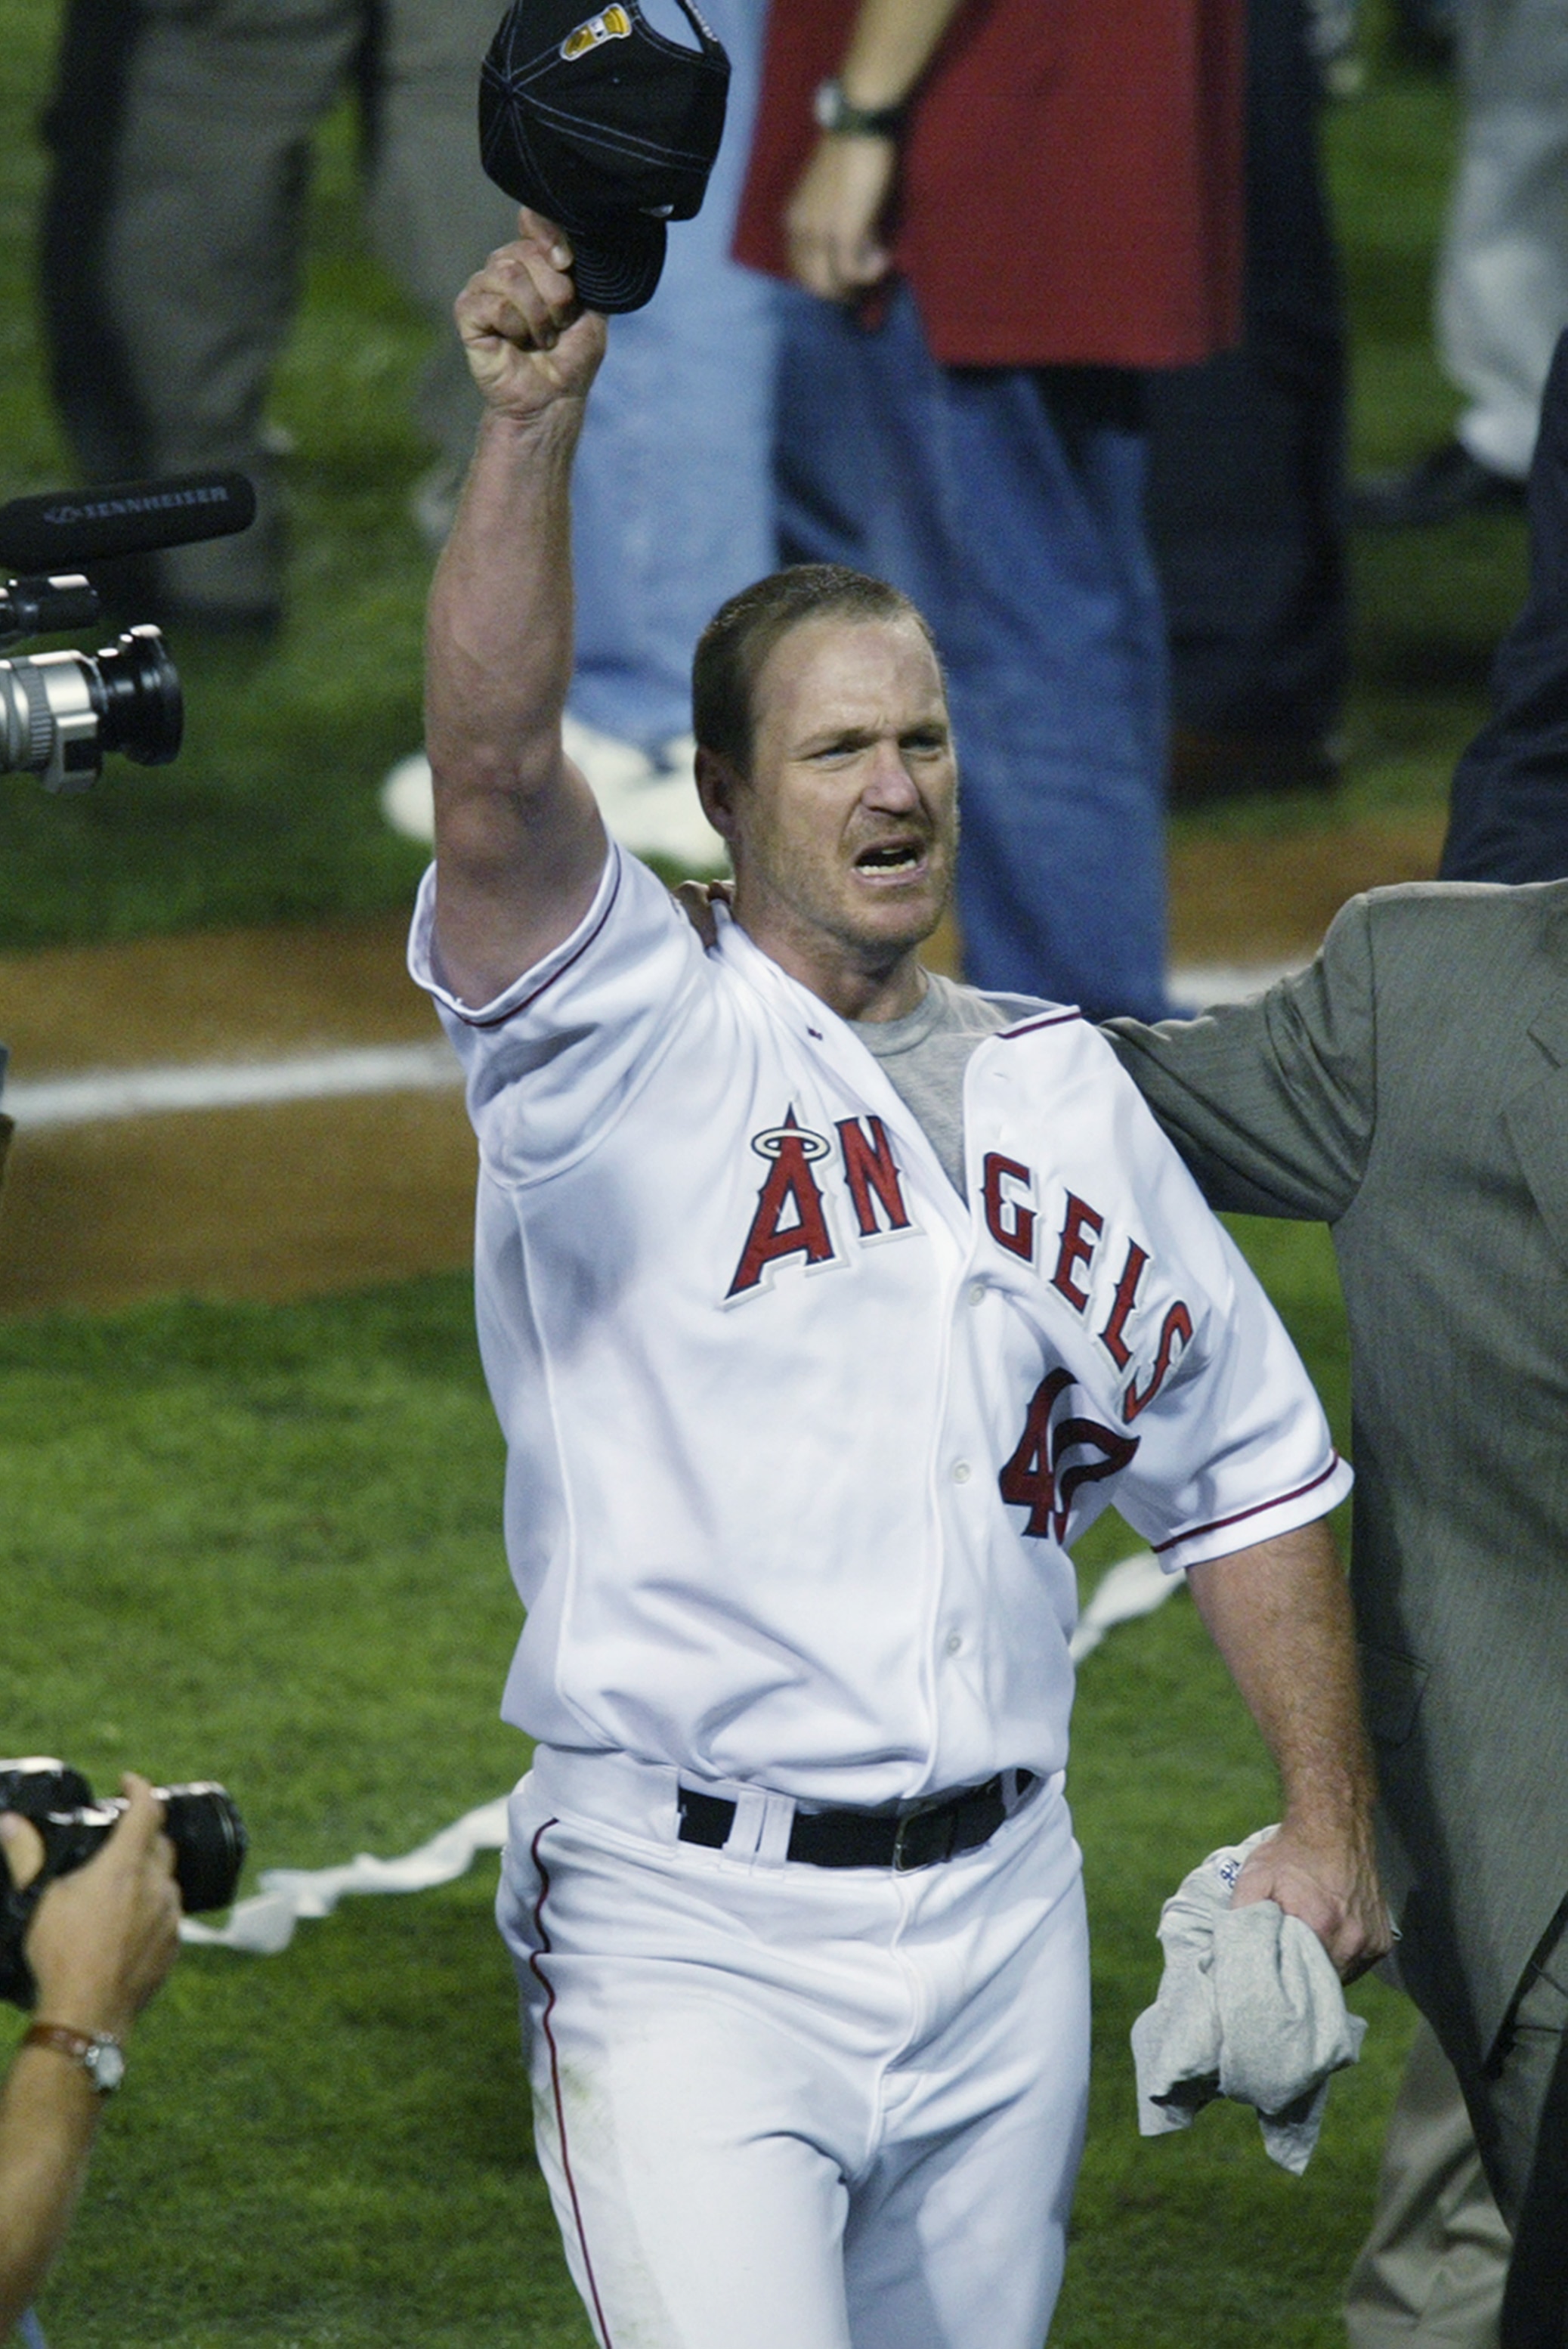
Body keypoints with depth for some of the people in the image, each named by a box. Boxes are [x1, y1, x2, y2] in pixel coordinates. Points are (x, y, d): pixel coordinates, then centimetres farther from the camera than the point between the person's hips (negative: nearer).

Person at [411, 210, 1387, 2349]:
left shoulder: (1059, 1090, 13)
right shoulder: (624, 1045, -4)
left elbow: (1243, 1464, 20)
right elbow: (496, 764, -24)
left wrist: (1328, 1827, 15)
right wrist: (535, 421, -36)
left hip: (1002, 1920, 5)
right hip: (689, 1930, -5)